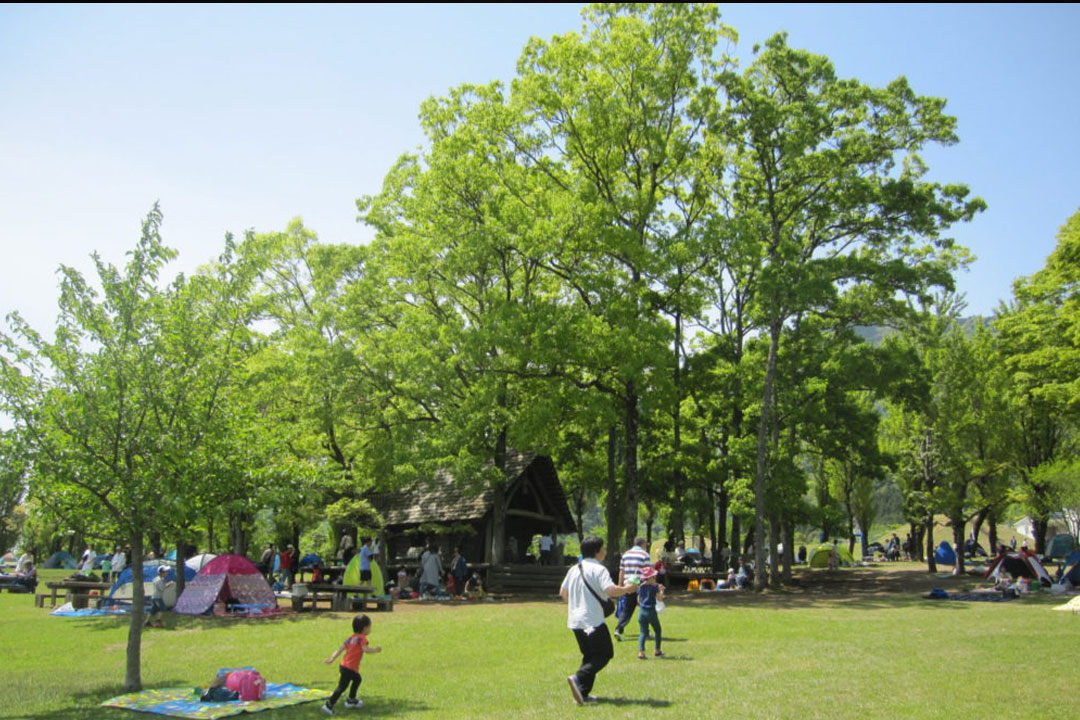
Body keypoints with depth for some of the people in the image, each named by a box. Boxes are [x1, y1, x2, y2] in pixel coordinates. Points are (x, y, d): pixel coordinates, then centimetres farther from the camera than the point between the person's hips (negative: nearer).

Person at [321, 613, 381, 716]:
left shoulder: (350, 638, 14)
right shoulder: (362, 638, -9)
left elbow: (341, 648, 7)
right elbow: (365, 649, -24)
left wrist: (332, 658, 1)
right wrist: (376, 650, -9)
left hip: (344, 665, 10)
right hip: (350, 668, -10)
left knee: (357, 679, 29)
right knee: (342, 687, -7)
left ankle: (351, 700, 38)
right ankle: (328, 705, -10)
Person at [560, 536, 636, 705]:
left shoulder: (574, 569, 12)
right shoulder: (598, 569, -12)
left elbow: (563, 593, 18)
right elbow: (611, 590, -24)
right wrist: (627, 589, -7)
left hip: (575, 621, 8)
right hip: (592, 621, -8)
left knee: (589, 655, 18)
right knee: (604, 654, 1)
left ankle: (582, 692, 12)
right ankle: (578, 678, -17)